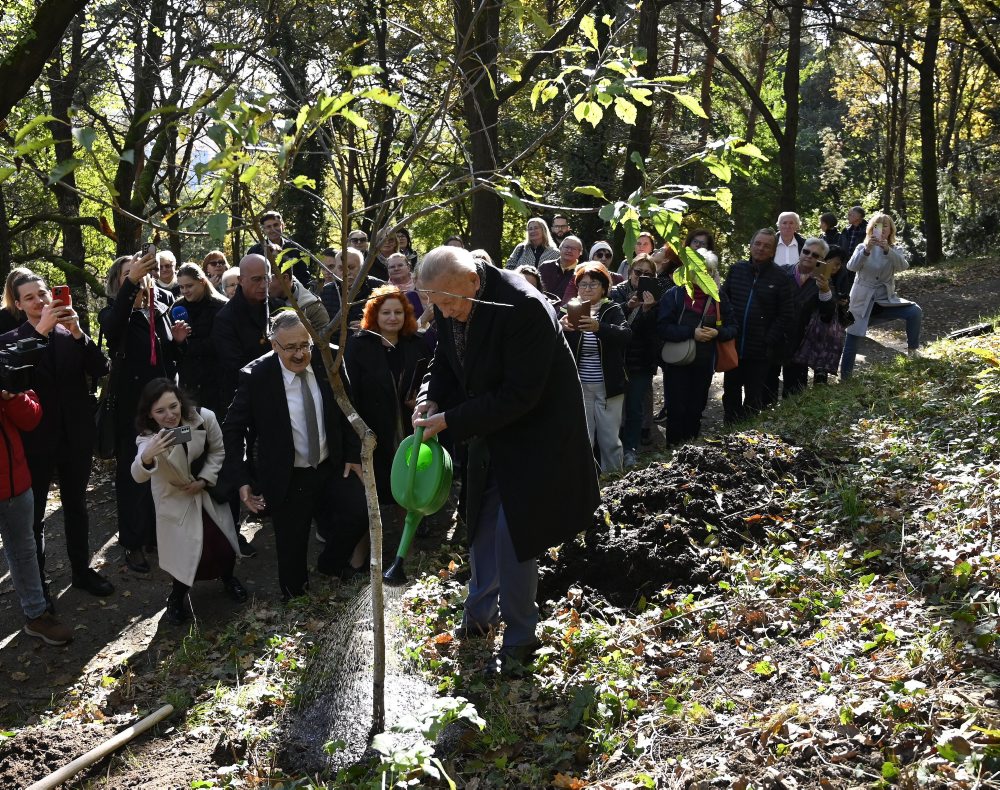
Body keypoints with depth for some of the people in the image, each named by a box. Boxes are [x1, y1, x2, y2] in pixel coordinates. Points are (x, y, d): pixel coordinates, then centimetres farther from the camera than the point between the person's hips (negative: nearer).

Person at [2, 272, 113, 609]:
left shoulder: (71, 335, 1)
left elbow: (101, 369, -10)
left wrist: (78, 332, -23)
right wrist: (41, 330, -30)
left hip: (75, 437, 3)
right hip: (36, 439, -3)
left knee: (76, 508, 17)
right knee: (34, 515, 7)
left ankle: (81, 569, 31)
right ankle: (37, 583, 18)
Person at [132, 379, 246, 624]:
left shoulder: (204, 418, -26)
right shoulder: (148, 437, -30)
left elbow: (217, 451, -7)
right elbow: (139, 476, -49)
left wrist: (204, 480, -16)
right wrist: (147, 457, -69)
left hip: (207, 489, 2)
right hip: (174, 498, -2)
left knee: (223, 542, 7)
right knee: (186, 553, -8)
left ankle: (228, 578, 40)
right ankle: (176, 598, 20)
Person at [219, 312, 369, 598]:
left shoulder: (327, 362, -9)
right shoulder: (256, 376, -17)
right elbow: (233, 429, -9)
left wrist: (353, 454, 4)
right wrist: (241, 479, -14)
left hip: (332, 466, 3)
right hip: (288, 479, -3)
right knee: (292, 548, 7)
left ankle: (331, 563, 23)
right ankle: (296, 596, 37)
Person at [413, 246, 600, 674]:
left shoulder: (523, 308, -31)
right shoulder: (451, 306, -8)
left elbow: (520, 394, -29)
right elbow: (445, 362, 9)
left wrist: (451, 420, -26)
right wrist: (431, 400, -13)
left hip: (533, 433, -7)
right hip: (489, 433, 8)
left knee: (513, 534, -4)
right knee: (483, 523, 19)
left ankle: (520, 637, 14)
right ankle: (480, 613, 40)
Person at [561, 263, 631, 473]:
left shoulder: (612, 310, -1)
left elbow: (626, 334, -21)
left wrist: (599, 327, -40)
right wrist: (561, 328, -30)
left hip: (608, 386, -2)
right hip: (579, 385, 2)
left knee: (610, 439, 2)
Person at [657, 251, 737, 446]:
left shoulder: (719, 297, 6)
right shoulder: (674, 294, -6)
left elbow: (732, 327, 8)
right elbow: (662, 327, -14)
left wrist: (717, 332, -13)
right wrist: (691, 332, -21)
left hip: (704, 364, 3)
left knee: (696, 408, 11)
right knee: (677, 408, -3)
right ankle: (674, 449, 9)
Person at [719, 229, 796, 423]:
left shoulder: (780, 278, -5)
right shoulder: (736, 270, 4)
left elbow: (786, 316, -6)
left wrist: (769, 341, -11)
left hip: (760, 352, -3)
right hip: (733, 347, 3)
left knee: (754, 398, 7)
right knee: (730, 393, 12)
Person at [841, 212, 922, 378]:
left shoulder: (894, 250, 4)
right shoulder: (862, 247, 1)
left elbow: (903, 266, -18)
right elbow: (851, 266, -18)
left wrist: (887, 250, -34)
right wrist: (867, 250, -35)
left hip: (885, 301, 1)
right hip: (862, 302, -1)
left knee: (915, 312, -22)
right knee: (852, 338, -3)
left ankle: (912, 350, -4)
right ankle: (845, 376, 10)